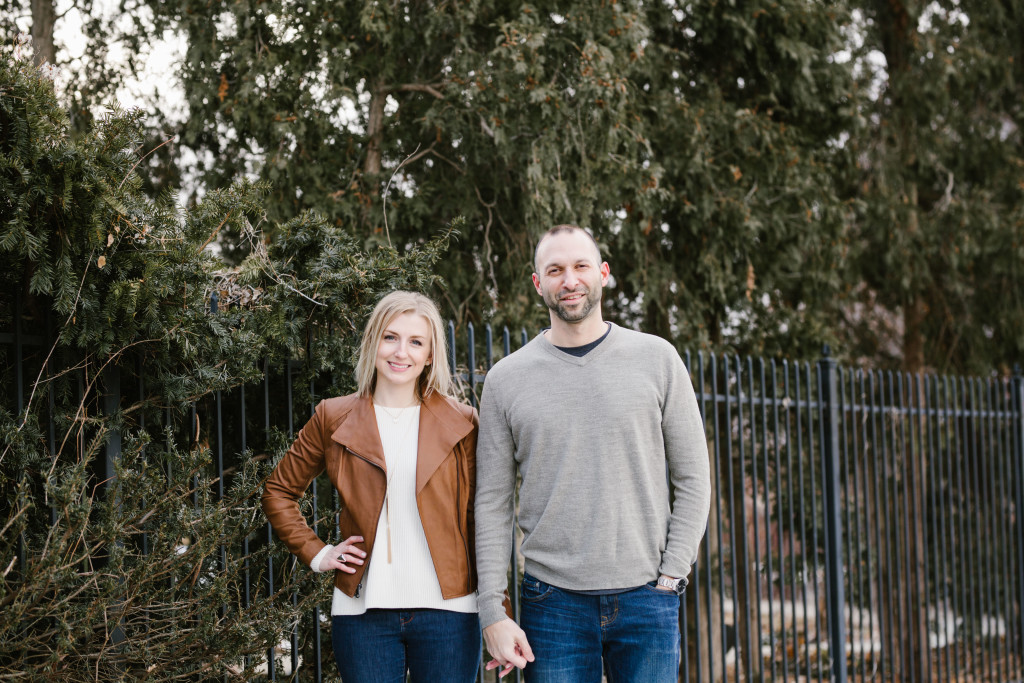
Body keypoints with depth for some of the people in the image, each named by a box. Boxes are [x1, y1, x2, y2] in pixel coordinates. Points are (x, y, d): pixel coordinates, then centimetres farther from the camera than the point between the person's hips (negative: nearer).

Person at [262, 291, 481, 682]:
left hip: (445, 609, 0)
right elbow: (278, 492, 17)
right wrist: (316, 554, 4)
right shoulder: (333, 419, 6)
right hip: (363, 612, 0)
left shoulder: (461, 423, 5)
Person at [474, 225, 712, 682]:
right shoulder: (506, 379, 4)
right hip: (553, 603, 0)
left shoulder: (656, 359, 4)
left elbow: (693, 480, 6)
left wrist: (672, 574, -3)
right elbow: (492, 504, 4)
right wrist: (492, 610, -3)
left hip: (647, 597, 0)